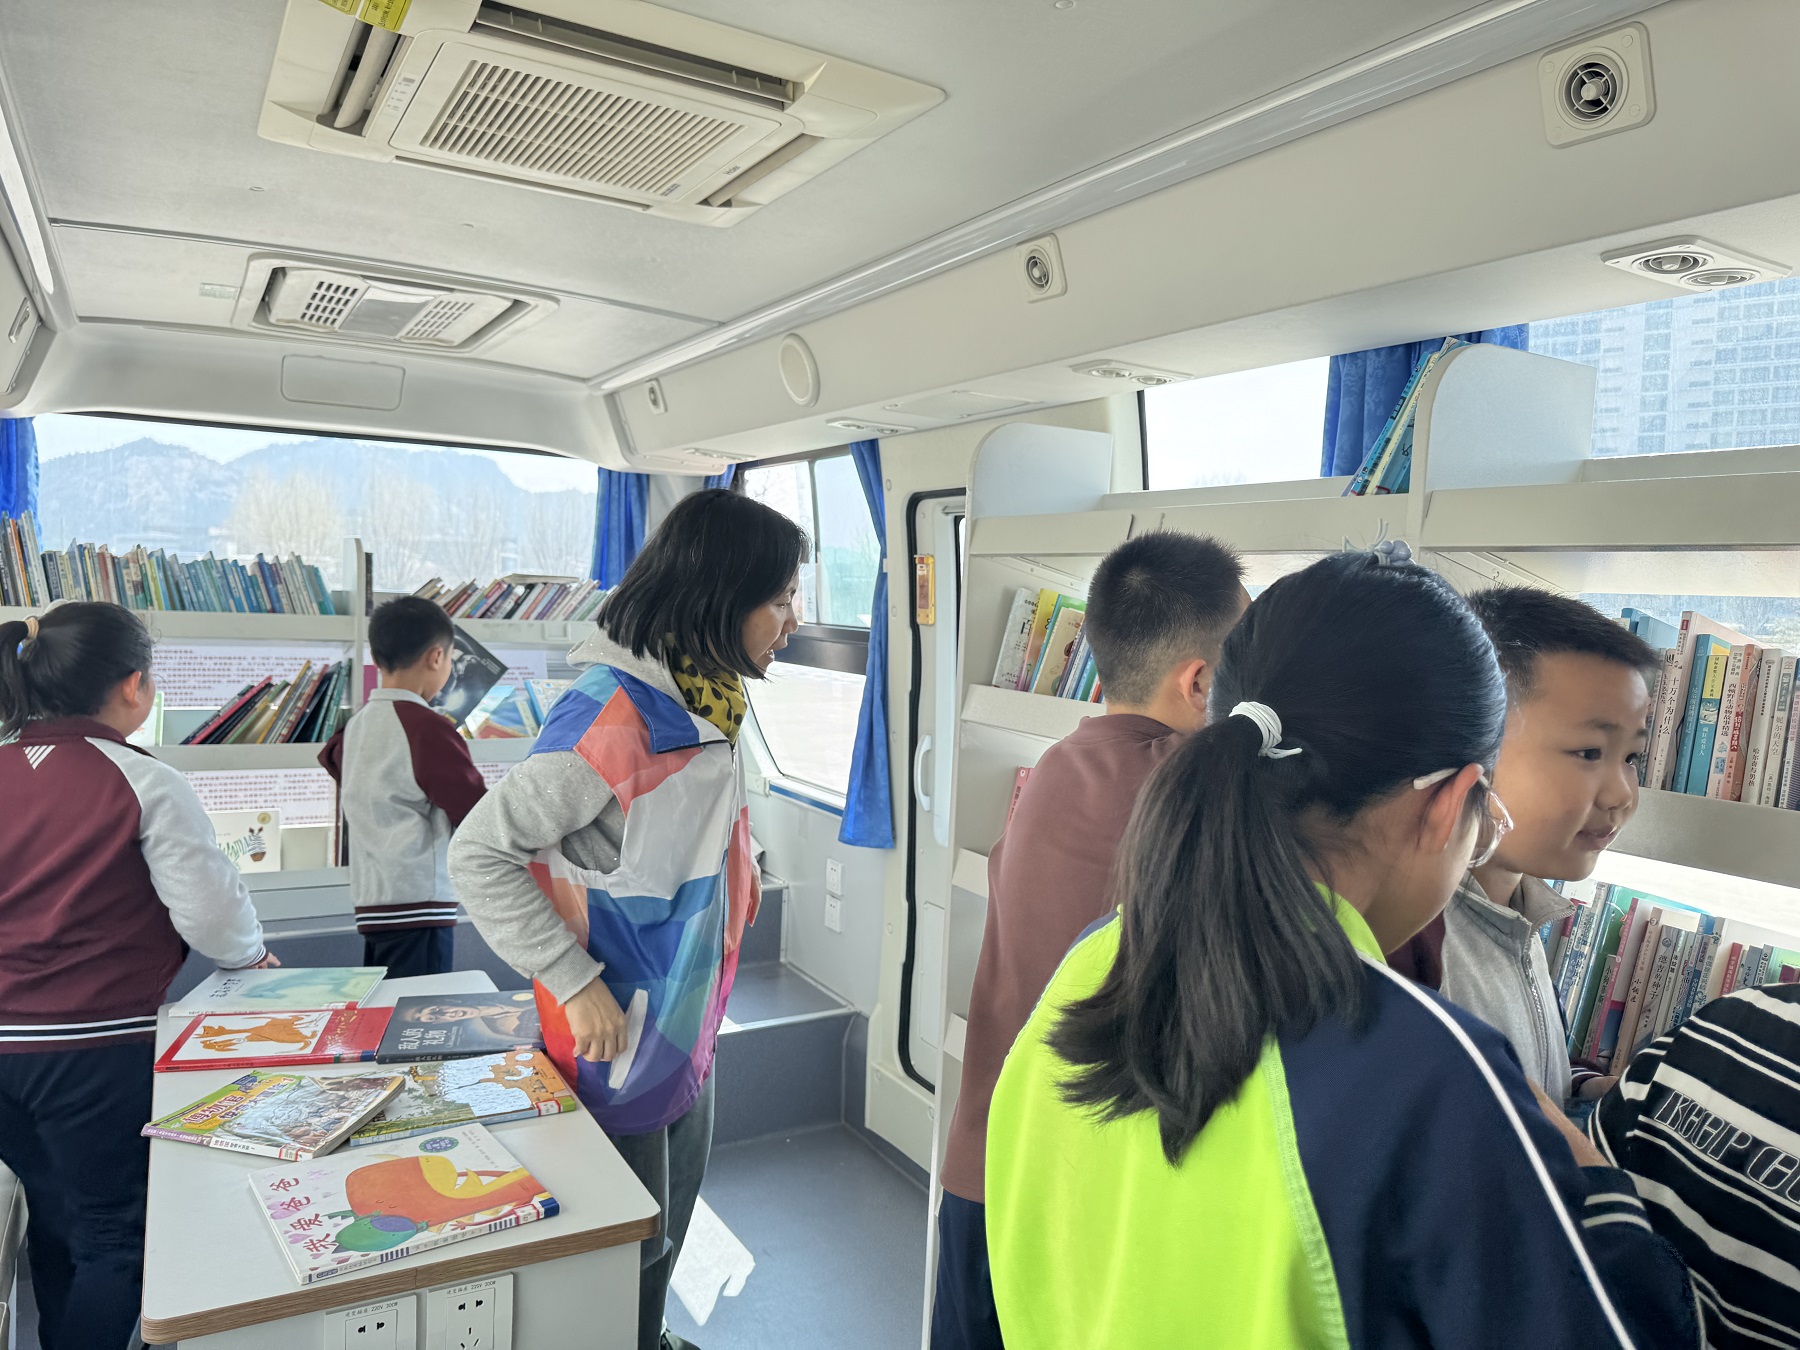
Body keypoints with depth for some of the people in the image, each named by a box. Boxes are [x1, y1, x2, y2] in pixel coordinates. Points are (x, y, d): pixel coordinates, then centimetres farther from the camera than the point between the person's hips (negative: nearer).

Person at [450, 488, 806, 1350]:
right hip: (620, 1034, -9)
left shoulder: (701, 698, 2)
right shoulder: (614, 710, -27)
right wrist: (575, 983, -25)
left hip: (687, 1019, 9)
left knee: (674, 1215, 27)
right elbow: (479, 855, -25)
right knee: (630, 1244, 12)